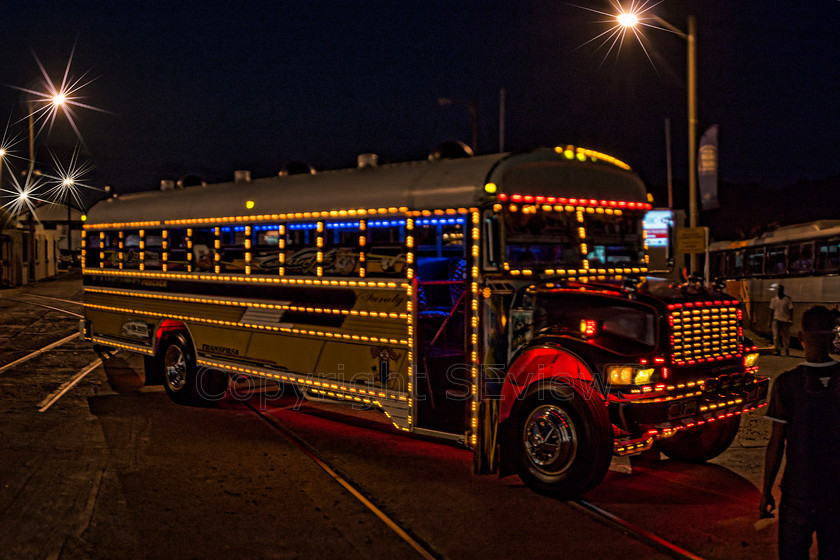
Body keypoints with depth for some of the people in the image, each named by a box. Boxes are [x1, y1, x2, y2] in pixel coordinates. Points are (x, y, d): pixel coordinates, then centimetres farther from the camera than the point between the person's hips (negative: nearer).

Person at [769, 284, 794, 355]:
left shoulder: (788, 299, -2)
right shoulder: (774, 299, 8)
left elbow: (791, 310, -2)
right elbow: (772, 310, 12)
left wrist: (791, 320, -10)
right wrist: (770, 321, 9)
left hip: (785, 320, -2)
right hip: (776, 319, 2)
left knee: (786, 336, 4)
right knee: (776, 336, -6)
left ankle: (787, 350, 20)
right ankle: (778, 350, -3)